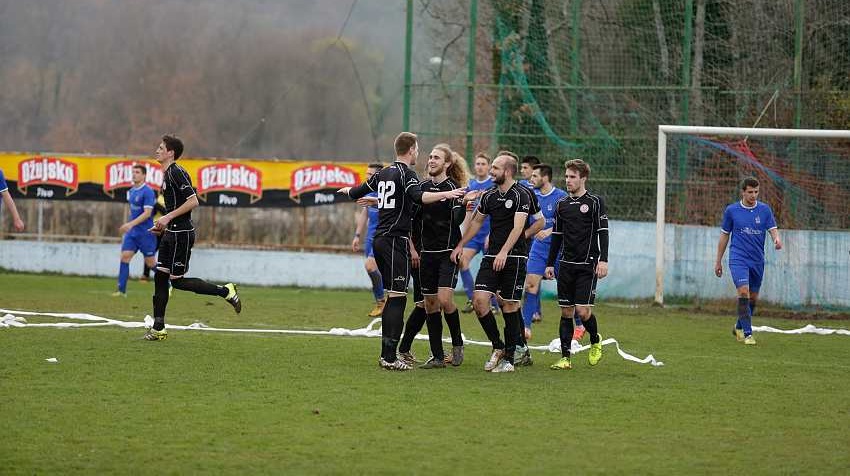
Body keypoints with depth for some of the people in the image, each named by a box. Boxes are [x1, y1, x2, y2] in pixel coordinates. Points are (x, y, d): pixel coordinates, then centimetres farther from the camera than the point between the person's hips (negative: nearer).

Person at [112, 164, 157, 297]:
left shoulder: (148, 192, -14)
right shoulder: (131, 191, 11)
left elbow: (147, 213, -22)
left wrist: (131, 224, -29)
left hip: (145, 232, -7)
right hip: (132, 232, 7)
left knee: (150, 262, 1)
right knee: (125, 256, -6)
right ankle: (122, 290, -7)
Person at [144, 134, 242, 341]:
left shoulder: (176, 173, -15)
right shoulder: (168, 174, 16)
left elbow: (193, 201, -23)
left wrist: (168, 217, -21)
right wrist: (164, 225, 17)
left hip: (181, 234, -10)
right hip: (172, 233, 10)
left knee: (177, 280, -6)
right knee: (160, 276, 6)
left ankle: (225, 291, 4)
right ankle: (158, 328, 8)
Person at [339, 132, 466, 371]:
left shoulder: (383, 173, 14)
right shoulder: (406, 173, -8)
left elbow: (359, 192, 28)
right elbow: (417, 196, -27)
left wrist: (348, 190, 50)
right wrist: (445, 194, -37)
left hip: (380, 239, 8)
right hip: (396, 241, -8)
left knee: (392, 297, 13)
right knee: (397, 297, -10)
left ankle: (387, 354, 13)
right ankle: (389, 357, -15)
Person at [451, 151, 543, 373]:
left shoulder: (521, 195, -8)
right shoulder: (489, 196, 11)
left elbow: (518, 226, -16)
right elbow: (476, 222, 24)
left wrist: (504, 251, -25)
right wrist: (460, 245, 21)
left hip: (514, 257, -6)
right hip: (492, 257, 6)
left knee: (510, 306, -2)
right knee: (479, 299, -8)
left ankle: (508, 358, 7)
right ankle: (498, 346, 8)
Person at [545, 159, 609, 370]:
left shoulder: (595, 202, -2)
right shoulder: (562, 204, 11)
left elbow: (603, 233, -5)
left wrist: (603, 261, -15)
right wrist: (550, 264, 15)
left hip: (587, 266, -5)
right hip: (566, 265, 5)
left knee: (583, 310, -11)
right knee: (566, 312, 2)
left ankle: (595, 341, 17)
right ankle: (565, 357, 3)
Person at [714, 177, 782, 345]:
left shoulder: (764, 209, 3)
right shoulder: (731, 210, 0)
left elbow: (773, 229, -2)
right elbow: (724, 235, 8)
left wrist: (777, 239, -27)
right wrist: (718, 261, 11)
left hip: (757, 260, 3)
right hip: (738, 259, -3)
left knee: (753, 297, 11)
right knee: (743, 292, -19)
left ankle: (739, 327, 34)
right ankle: (747, 334, -17)